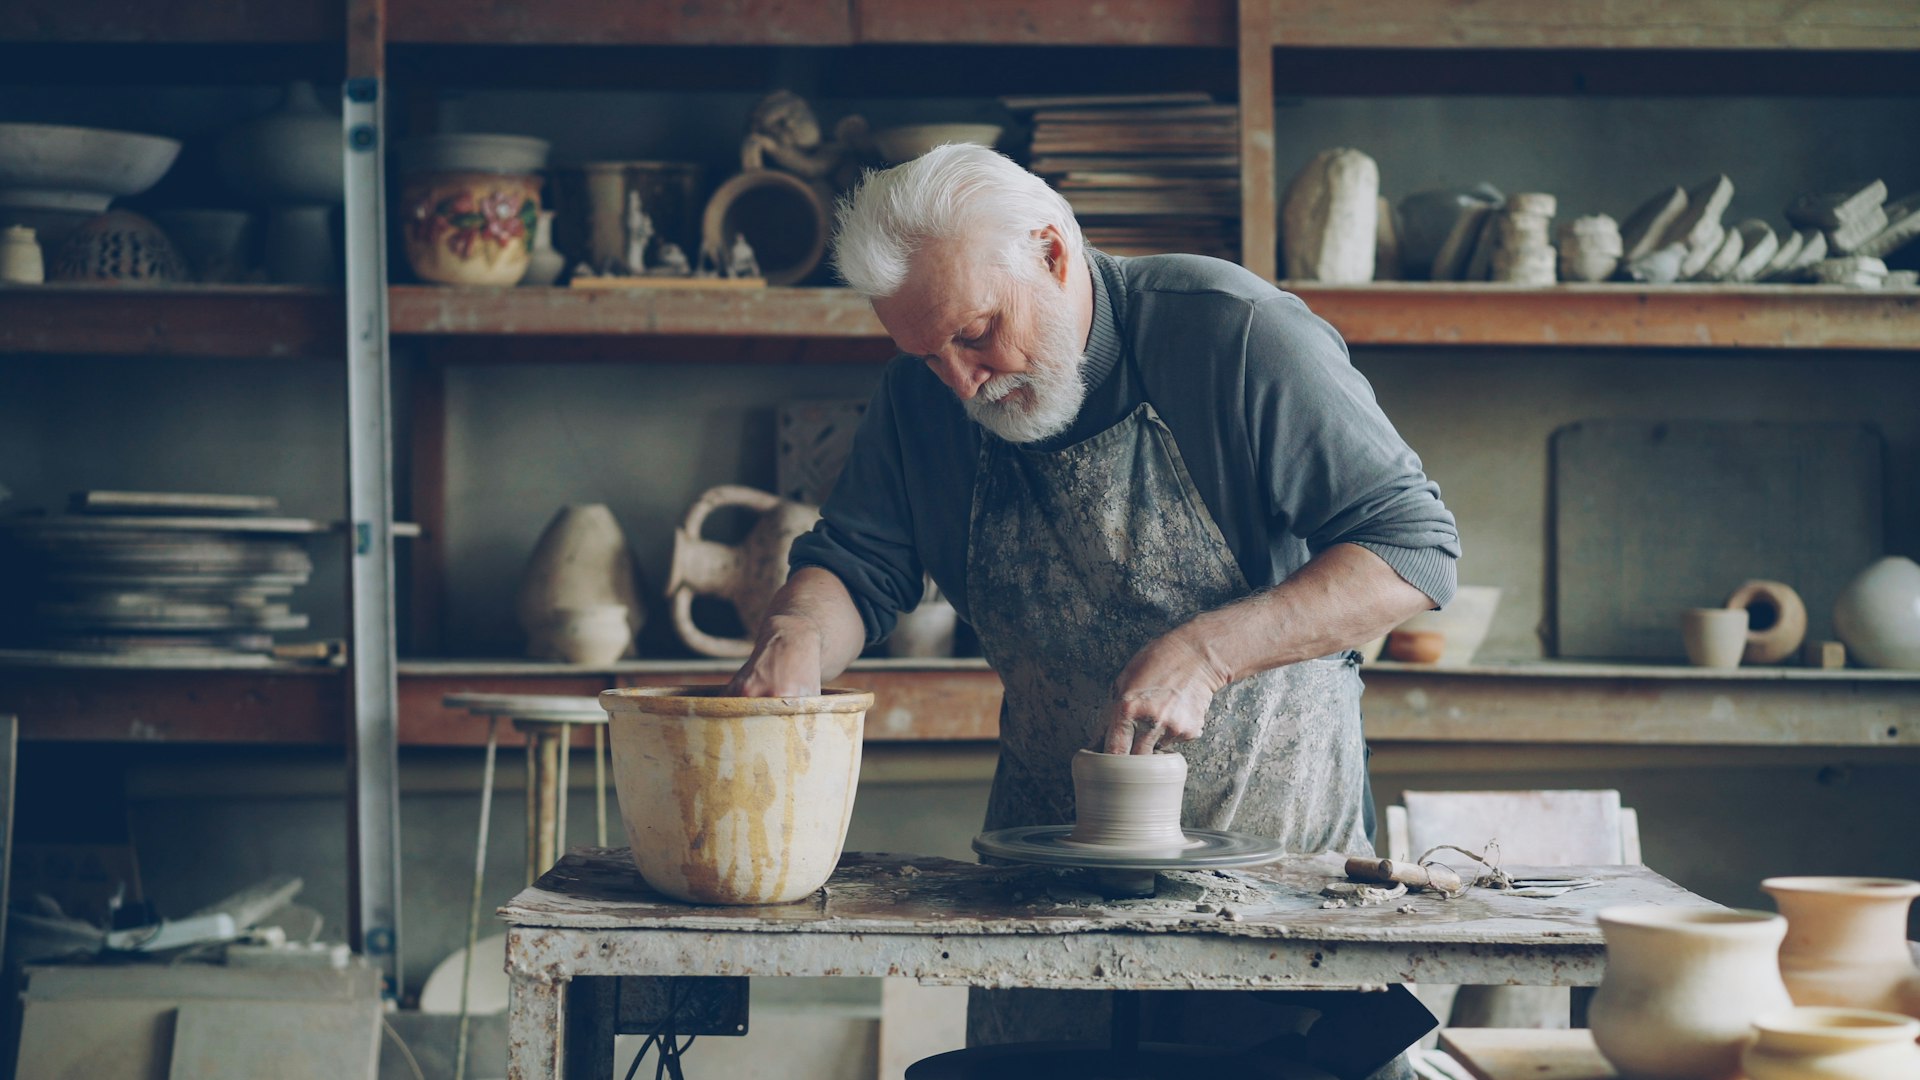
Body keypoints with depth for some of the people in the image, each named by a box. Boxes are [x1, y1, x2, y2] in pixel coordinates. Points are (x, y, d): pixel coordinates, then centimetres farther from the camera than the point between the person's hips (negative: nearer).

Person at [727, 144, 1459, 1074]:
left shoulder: (1233, 333, -18)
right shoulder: (926, 389, -2)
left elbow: (1413, 550, -19)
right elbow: (857, 563, 0)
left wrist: (1206, 652, -29)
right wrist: (796, 637, -24)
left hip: (1271, 835, -4)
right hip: (1046, 851, 4)